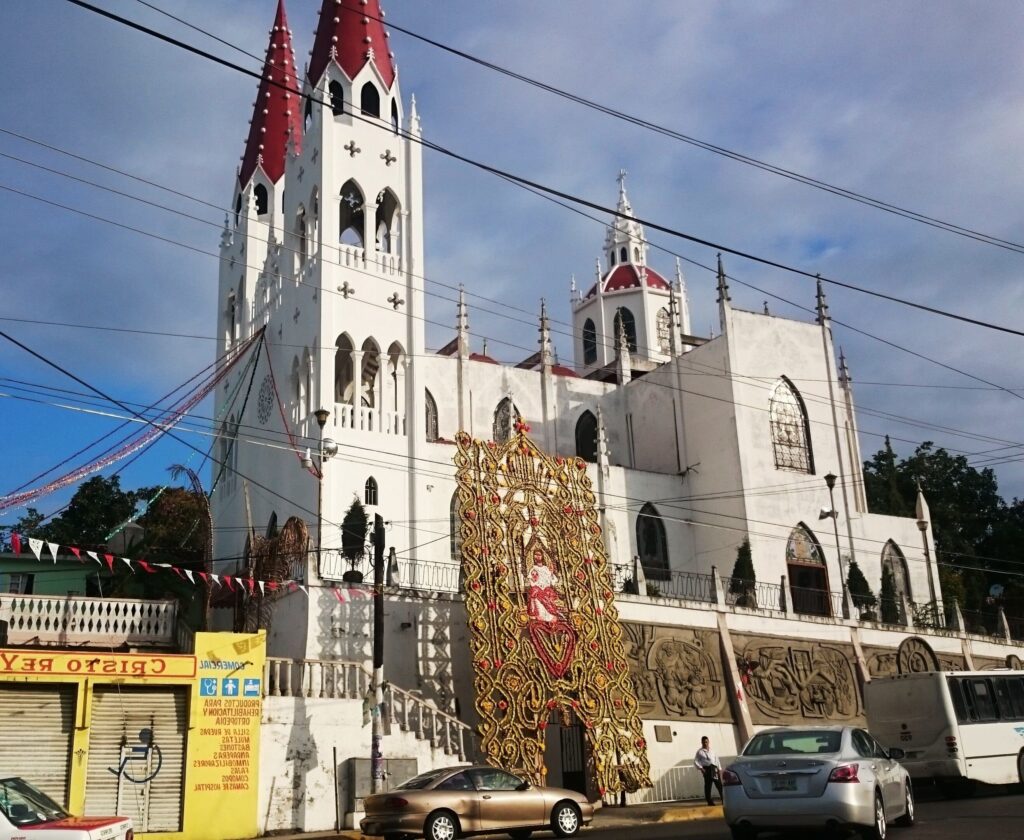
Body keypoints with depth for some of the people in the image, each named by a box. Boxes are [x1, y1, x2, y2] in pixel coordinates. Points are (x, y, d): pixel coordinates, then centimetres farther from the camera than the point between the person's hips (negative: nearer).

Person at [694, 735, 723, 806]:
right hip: (707, 769, -4)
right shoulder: (700, 752, 5)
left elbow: (716, 759, 20)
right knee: (708, 785, -5)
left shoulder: (712, 750, 18)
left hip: (714, 769, 4)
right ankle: (709, 801, 1)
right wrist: (700, 768, -10)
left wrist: (719, 768, 11)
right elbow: (695, 761, 2)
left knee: (719, 784, 0)